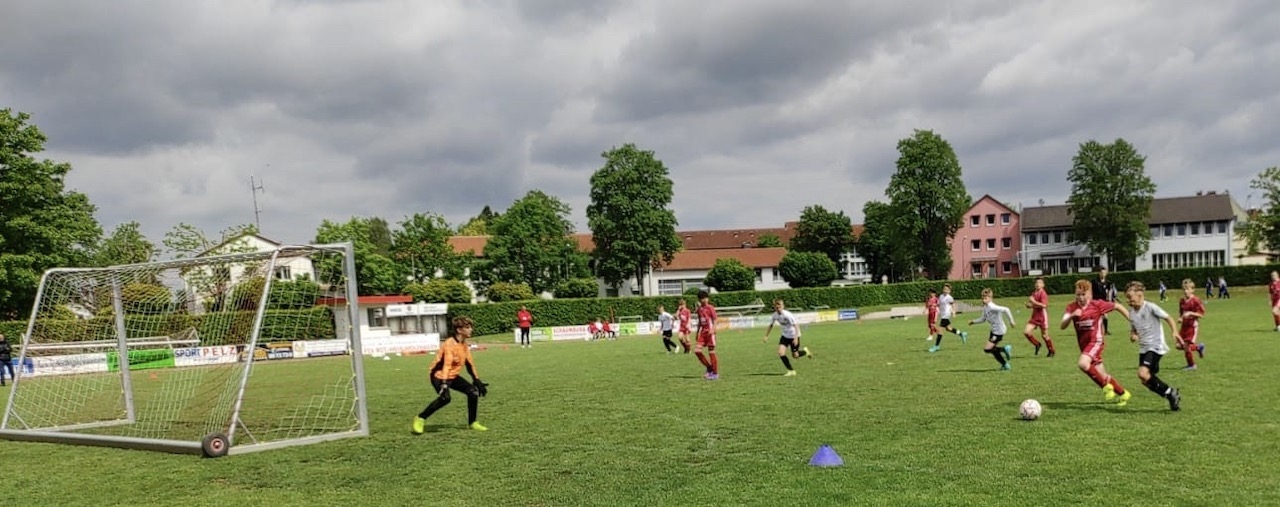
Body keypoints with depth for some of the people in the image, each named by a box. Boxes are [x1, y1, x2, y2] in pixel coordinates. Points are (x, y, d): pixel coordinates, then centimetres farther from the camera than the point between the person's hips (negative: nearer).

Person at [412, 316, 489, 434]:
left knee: (473, 391, -4)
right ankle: (420, 419, -14)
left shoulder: (465, 345, 4)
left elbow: (470, 364, 13)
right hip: (439, 375, -8)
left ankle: (472, 423, 10)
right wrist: (444, 384, -42)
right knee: (445, 398, -31)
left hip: (453, 376, 8)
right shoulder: (450, 344, -23)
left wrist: (477, 381, 11)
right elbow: (447, 364, -33)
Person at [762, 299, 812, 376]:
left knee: (795, 356, 2)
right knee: (780, 352, -13)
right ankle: (791, 371, -1)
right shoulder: (775, 315, -9)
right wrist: (766, 336, 5)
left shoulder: (787, 314, -27)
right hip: (785, 336, 5)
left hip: (794, 336, -5)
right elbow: (771, 325, 7)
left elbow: (796, 325, -27)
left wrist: (796, 338, -35)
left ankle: (805, 351, 38)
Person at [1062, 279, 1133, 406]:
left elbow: (1117, 307, 2)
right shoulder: (1072, 307, -2)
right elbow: (1063, 326, -11)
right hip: (1083, 344, 5)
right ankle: (1123, 394, 31)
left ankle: (1106, 386, -10)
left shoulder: (1097, 305, -10)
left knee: (1082, 364, -29)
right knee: (1102, 376, 11)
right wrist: (1071, 316, -29)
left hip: (1095, 341, -5)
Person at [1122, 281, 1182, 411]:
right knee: (1146, 381, 4)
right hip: (1143, 348, 8)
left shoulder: (1150, 307, -11)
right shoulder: (1131, 313, 9)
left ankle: (1170, 392, -6)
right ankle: (1172, 397, 20)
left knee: (1143, 373, -23)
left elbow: (1168, 318, -6)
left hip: (1156, 346, -8)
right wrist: (1132, 336, -4)